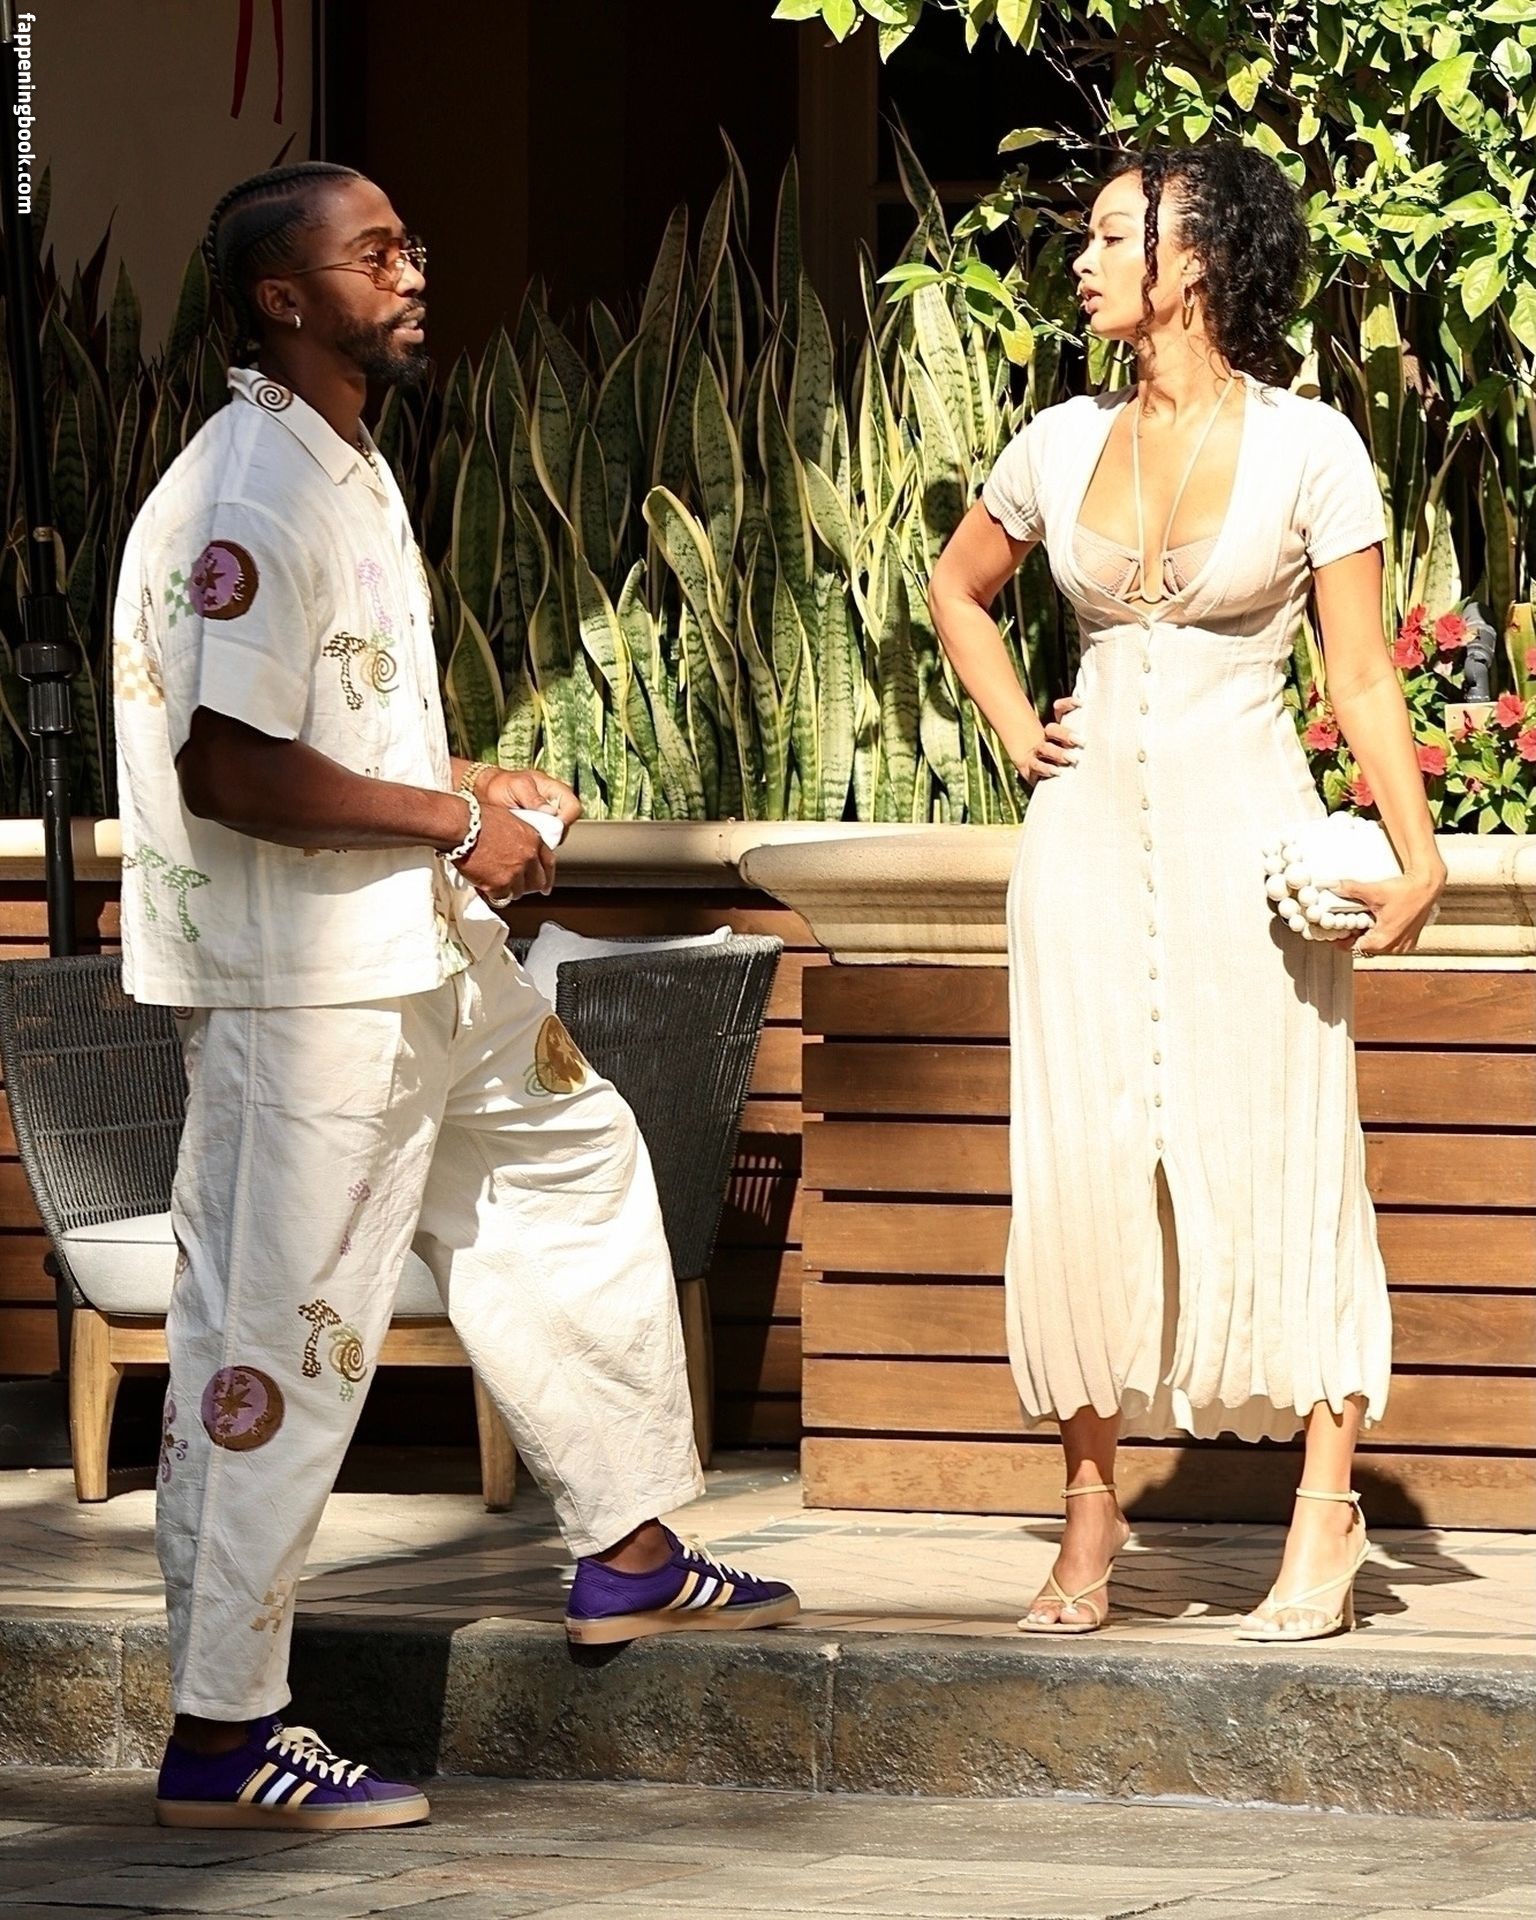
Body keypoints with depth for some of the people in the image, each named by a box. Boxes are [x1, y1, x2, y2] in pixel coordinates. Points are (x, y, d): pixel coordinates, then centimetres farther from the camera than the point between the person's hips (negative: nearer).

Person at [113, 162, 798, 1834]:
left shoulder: (345, 470, 13)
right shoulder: (251, 495, -20)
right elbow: (233, 771, -28)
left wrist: (464, 793, 10)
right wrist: (453, 826, -18)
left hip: (413, 956, 11)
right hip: (296, 987, -11)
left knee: (571, 1158, 23)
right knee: (278, 1340, -6)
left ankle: (631, 1553, 34)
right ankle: (220, 1741, -1)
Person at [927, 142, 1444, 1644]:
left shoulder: (1306, 447, -5)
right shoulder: (1061, 444, 7)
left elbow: (1361, 676, -5)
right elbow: (956, 589, 26)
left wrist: (1414, 852, -16)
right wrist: (1013, 727, 11)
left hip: (1245, 837, -4)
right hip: (1089, 833, 4)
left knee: (1273, 1162, -2)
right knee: (1080, 1168, 1)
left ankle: (1324, 1517, 6)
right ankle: (1090, 1508, 9)